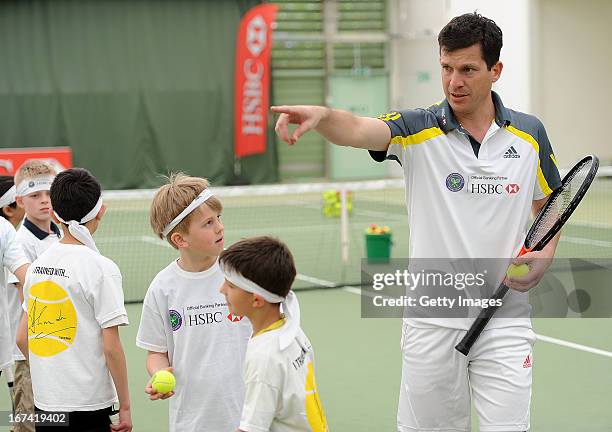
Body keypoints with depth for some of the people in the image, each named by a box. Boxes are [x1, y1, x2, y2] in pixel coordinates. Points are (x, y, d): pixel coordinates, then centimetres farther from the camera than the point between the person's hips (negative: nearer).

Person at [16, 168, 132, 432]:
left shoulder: (38, 263, 6)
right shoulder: (102, 269, -12)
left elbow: (22, 339, 12)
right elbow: (111, 347, -13)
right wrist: (125, 407, -5)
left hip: (44, 405, 6)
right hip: (87, 410, -6)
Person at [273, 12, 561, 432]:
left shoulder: (529, 133, 3)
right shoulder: (418, 130, -5)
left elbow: (550, 207, 15)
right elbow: (358, 130, -25)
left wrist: (544, 256, -4)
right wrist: (322, 114, -47)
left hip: (505, 318, 1)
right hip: (433, 322, -1)